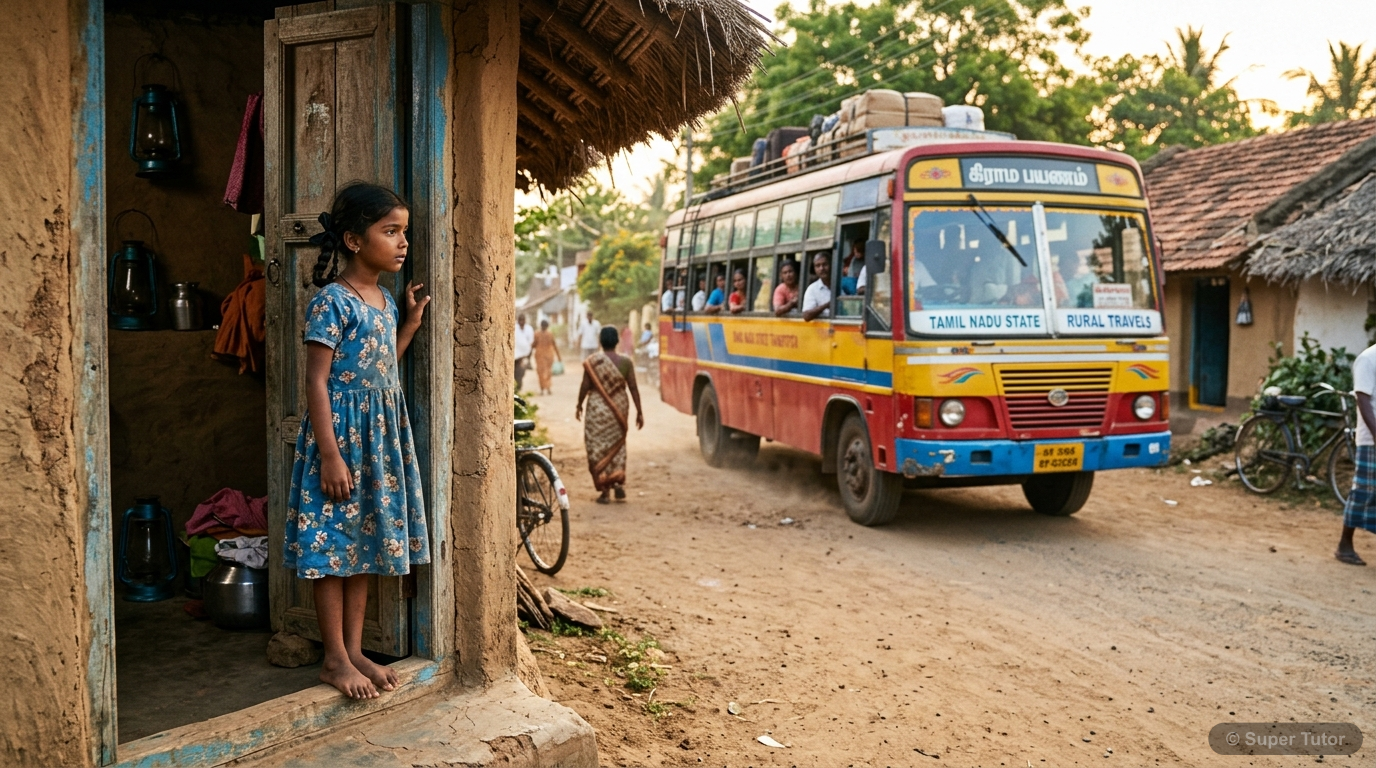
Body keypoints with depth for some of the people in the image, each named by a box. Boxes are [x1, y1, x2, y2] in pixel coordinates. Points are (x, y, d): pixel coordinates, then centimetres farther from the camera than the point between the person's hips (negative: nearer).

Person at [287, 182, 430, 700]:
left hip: (380, 434, 8)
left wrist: (411, 323, 13)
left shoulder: (385, 300, 10)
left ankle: (355, 651, 23)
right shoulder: (331, 302, -14)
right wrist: (330, 454, -20)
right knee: (331, 545, 1)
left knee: (364, 542, 13)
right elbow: (317, 381, -16)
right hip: (339, 430, -8)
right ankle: (335, 660, 12)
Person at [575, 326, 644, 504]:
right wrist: (639, 411, 3)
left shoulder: (592, 362, -9)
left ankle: (604, 490, 5)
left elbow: (585, 386, -6)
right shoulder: (626, 362, -4)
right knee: (617, 446, 19)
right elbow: (633, 388, -4)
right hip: (619, 408, 2)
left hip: (597, 409, -2)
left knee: (598, 447, 6)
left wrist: (579, 405, 10)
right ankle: (619, 484, 14)